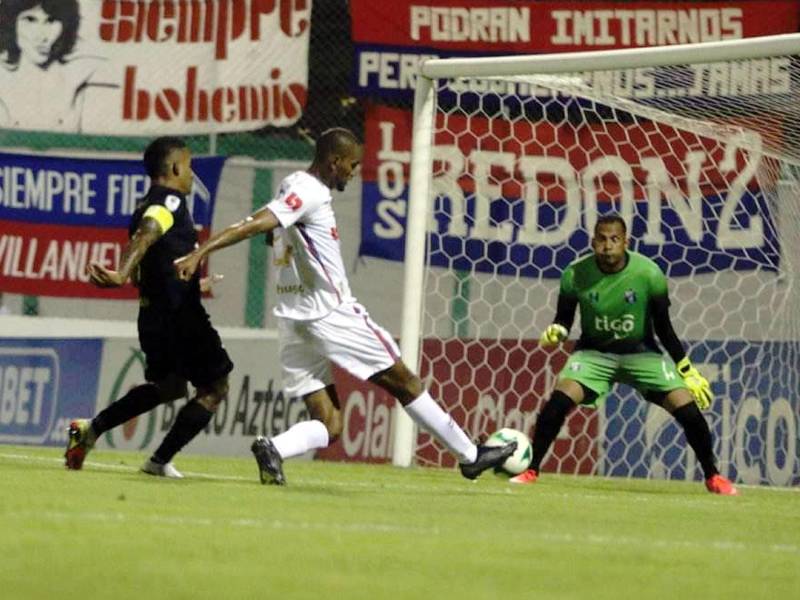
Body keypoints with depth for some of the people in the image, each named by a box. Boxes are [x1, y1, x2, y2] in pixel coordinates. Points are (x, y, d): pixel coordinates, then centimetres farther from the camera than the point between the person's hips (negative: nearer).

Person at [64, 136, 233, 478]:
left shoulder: (147, 207, 16)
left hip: (153, 312, 9)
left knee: (168, 386, 26)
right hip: (179, 315, -9)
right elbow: (145, 236, -31)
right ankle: (161, 461, -2)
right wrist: (121, 275, -47)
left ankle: (90, 429, 18)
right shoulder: (171, 201, -12)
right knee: (214, 388, 2)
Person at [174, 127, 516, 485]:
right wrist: (199, 254, -31)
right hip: (330, 316, -9)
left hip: (294, 322, 9)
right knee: (403, 381, 7)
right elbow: (255, 225, -22)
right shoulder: (310, 192, -13)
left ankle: (273, 449, -24)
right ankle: (469, 455, 17)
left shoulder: (295, 186, 15)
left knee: (328, 425, 3)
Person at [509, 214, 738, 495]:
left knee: (686, 407, -13)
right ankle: (531, 470, -12)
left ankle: (712, 476, 8)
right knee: (559, 400, -26)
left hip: (641, 352, 0)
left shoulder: (649, 274, -16)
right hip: (594, 352, 0)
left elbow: (663, 328, -4)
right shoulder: (575, 274, -15)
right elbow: (564, 319, -1)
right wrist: (556, 331, -26)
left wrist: (688, 371, -3)